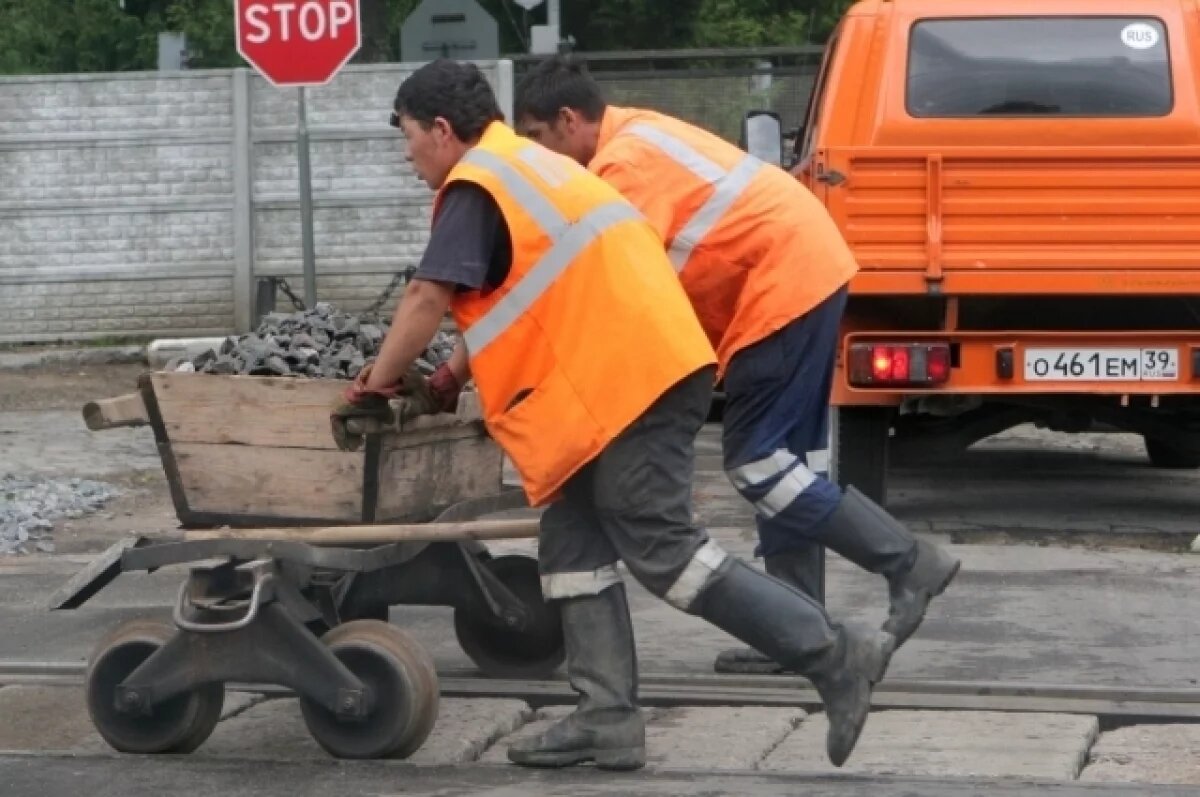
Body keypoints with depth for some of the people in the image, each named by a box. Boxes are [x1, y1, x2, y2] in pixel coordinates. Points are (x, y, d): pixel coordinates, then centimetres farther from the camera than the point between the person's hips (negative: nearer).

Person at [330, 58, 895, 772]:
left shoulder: (474, 187, -6)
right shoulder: (528, 168, 25)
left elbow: (428, 302, -12)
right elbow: (508, 303, 30)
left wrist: (372, 388, -1)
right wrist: (446, 385, 26)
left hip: (628, 382, -10)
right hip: (637, 373, 10)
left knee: (662, 550, -9)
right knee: (574, 544, 9)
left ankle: (836, 655, -10)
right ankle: (609, 718, 4)